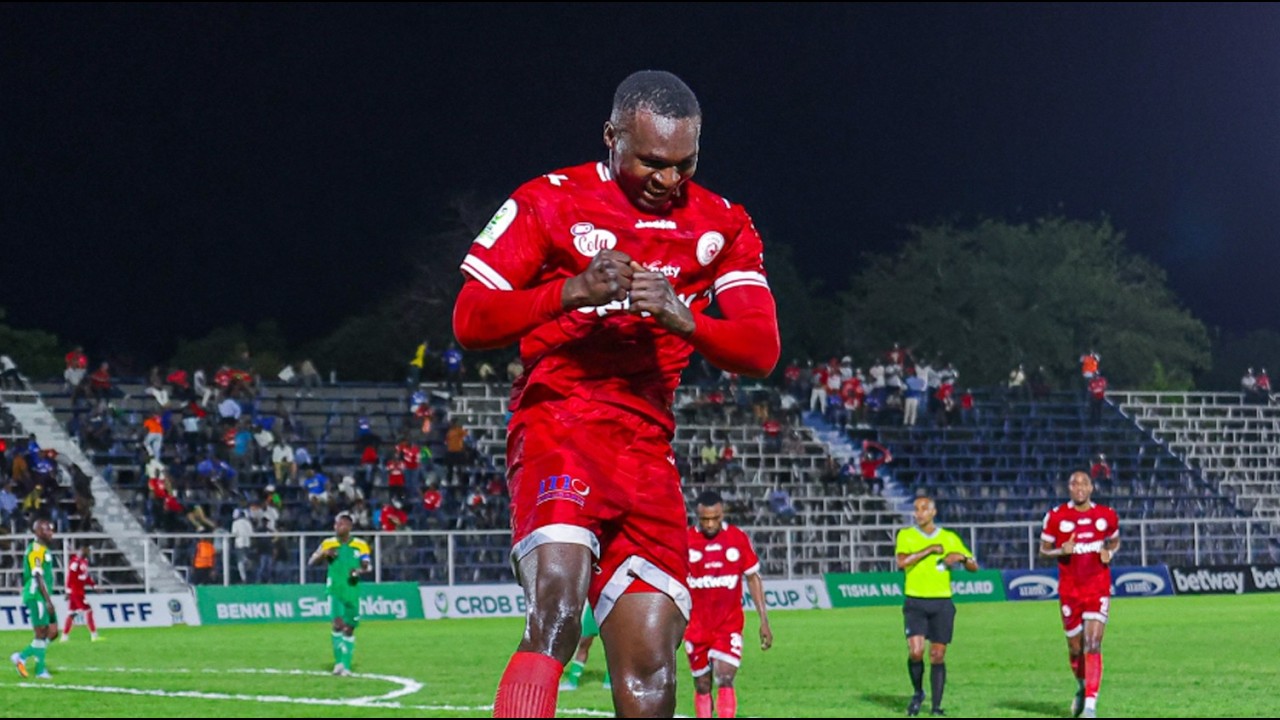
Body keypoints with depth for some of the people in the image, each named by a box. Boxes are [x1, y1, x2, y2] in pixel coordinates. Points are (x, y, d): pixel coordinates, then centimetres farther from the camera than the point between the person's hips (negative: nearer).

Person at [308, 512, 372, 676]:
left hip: (352, 590, 1)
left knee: (349, 629, 7)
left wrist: (360, 571, -21)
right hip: (335, 590, -1)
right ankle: (339, 662, -17)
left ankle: (346, 665, 16)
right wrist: (324, 554, -19)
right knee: (338, 623, -19)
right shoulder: (328, 544, 5)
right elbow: (312, 562, 1)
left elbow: (367, 566, 2)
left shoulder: (360, 545, 5)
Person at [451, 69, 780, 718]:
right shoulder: (551, 203, 0)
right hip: (560, 426, -4)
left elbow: (761, 349, 1)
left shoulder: (721, 226, 11)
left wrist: (684, 318, -20)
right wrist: (573, 291, -22)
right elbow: (469, 321, -6)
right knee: (557, 607, -29)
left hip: (647, 450, 4)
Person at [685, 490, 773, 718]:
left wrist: (764, 621, 5)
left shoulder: (738, 539, -1)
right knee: (702, 686, 6)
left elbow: (753, 578, 7)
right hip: (696, 628, 1)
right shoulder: (685, 541, -4)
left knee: (725, 680, -16)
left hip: (729, 625, -1)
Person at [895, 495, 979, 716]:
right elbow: (902, 562, -15)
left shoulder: (950, 538, 8)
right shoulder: (906, 535, 3)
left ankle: (936, 705, 8)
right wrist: (929, 550, -15)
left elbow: (974, 567, 11)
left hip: (942, 602, 2)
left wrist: (961, 556, -10)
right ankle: (917, 693, 10)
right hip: (915, 602, -2)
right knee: (916, 651, -15)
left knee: (938, 655, 1)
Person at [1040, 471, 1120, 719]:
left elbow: (1114, 541, 19)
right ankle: (1083, 688, 39)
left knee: (1093, 644, -14)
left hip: (1098, 588, -1)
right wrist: (1061, 551, -16)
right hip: (1069, 590, 1)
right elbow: (1044, 549, 5)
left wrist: (1109, 552, -5)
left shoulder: (1107, 516, 2)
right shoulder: (1056, 517, -2)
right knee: (1075, 648, 8)